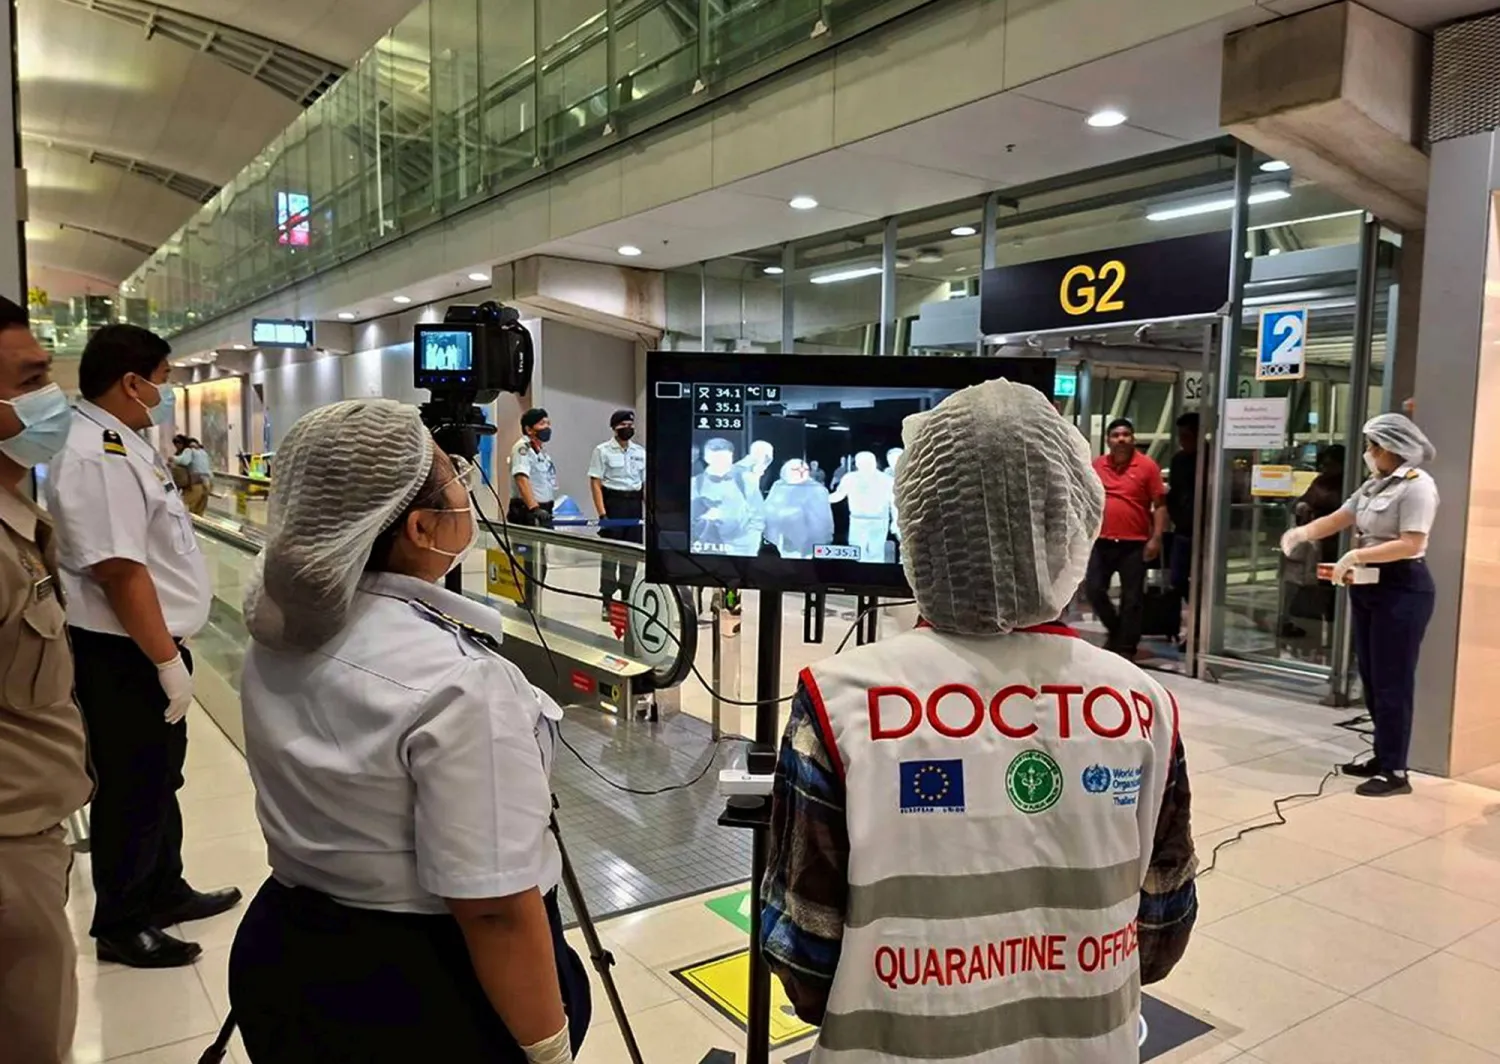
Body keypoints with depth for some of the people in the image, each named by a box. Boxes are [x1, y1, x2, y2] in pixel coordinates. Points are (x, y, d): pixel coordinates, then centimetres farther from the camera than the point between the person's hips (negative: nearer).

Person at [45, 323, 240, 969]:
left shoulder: (122, 444, 11)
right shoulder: (95, 457, -23)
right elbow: (120, 572, -26)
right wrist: (166, 660, -23)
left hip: (150, 647, 10)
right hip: (126, 656, -10)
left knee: (160, 781, 21)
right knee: (131, 792, 5)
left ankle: (164, 893, 38)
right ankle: (120, 925, 23)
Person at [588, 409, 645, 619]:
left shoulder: (641, 452, 11)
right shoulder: (603, 451, -1)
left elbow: (646, 484, 12)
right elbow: (595, 483, -6)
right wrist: (602, 513, -14)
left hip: (634, 504, 4)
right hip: (612, 502, -4)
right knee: (610, 553, 0)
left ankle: (626, 599, 18)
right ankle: (607, 602, 6)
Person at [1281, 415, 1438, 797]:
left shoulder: (1417, 485, -12)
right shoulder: (1375, 485, 14)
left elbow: (1411, 544, -21)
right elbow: (1338, 519, 11)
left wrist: (1356, 555, -24)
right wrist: (1304, 532, -7)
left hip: (1401, 590, -9)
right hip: (1368, 586, 9)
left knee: (1392, 682, -4)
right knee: (1372, 678, 13)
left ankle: (1394, 771, 2)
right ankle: (1383, 756, 23)